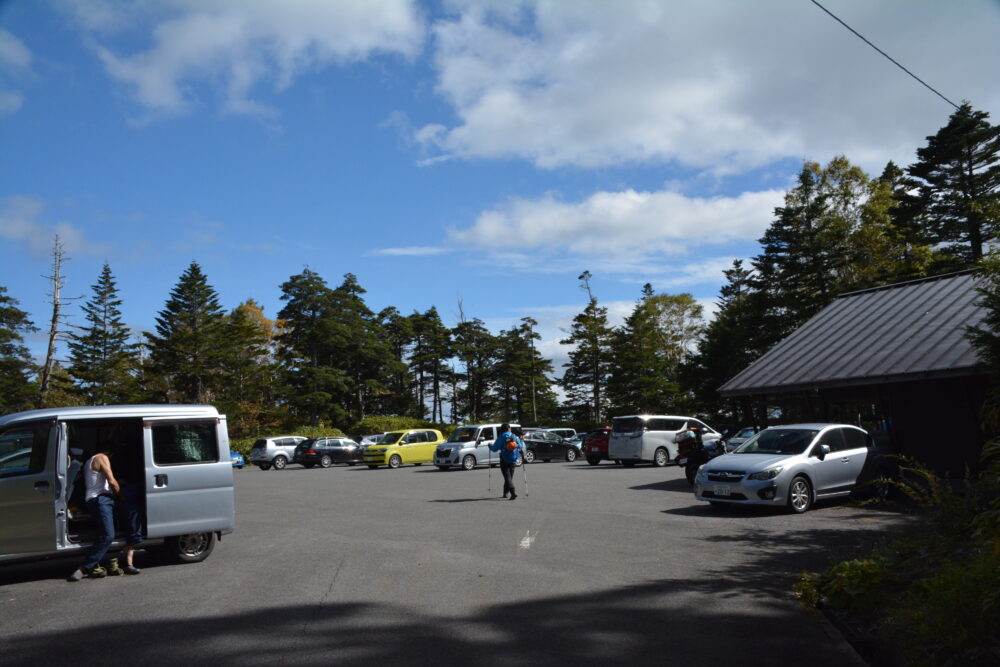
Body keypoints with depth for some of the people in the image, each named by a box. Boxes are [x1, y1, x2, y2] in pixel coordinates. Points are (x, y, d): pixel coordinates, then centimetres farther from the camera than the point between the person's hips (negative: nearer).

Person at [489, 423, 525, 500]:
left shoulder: (500, 438, -6)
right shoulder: (515, 437, 3)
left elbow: (495, 448, -5)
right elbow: (520, 446, 8)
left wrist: (490, 446, 17)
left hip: (504, 461, -4)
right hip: (513, 461, 4)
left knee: (507, 477, -6)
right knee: (510, 477, 16)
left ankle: (513, 492, -23)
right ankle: (506, 493, 24)